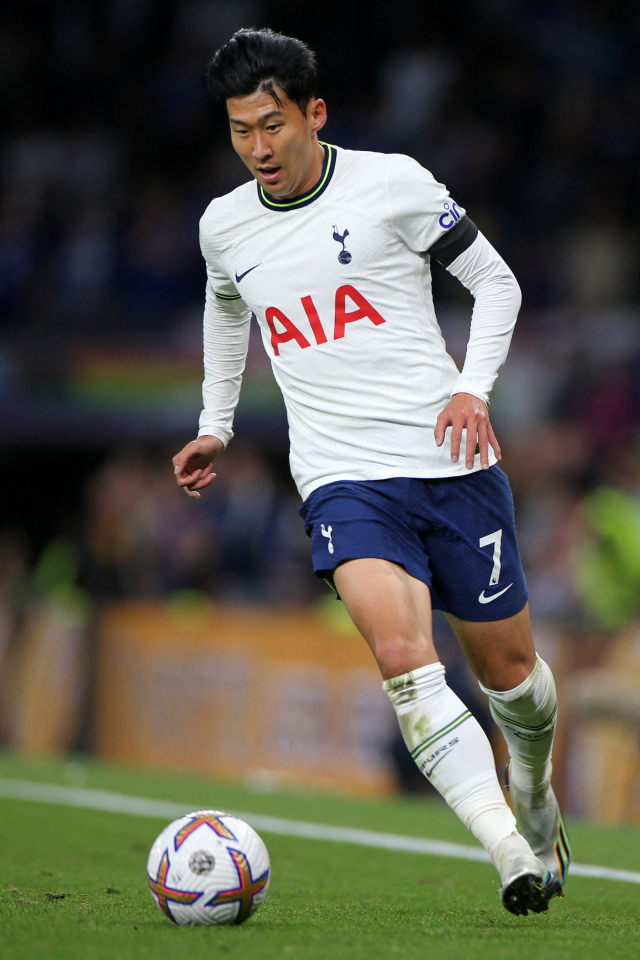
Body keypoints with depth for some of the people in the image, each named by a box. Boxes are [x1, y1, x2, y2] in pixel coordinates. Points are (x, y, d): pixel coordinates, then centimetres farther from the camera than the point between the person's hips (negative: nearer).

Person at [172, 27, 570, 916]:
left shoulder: (390, 182, -3)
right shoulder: (224, 227, 8)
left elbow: (496, 282, 4)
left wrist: (472, 387, -9)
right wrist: (215, 426, 29)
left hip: (450, 461, -1)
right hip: (342, 478, 1)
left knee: (505, 663, 10)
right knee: (401, 655, -24)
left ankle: (536, 799, 43)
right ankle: (513, 857, -28)